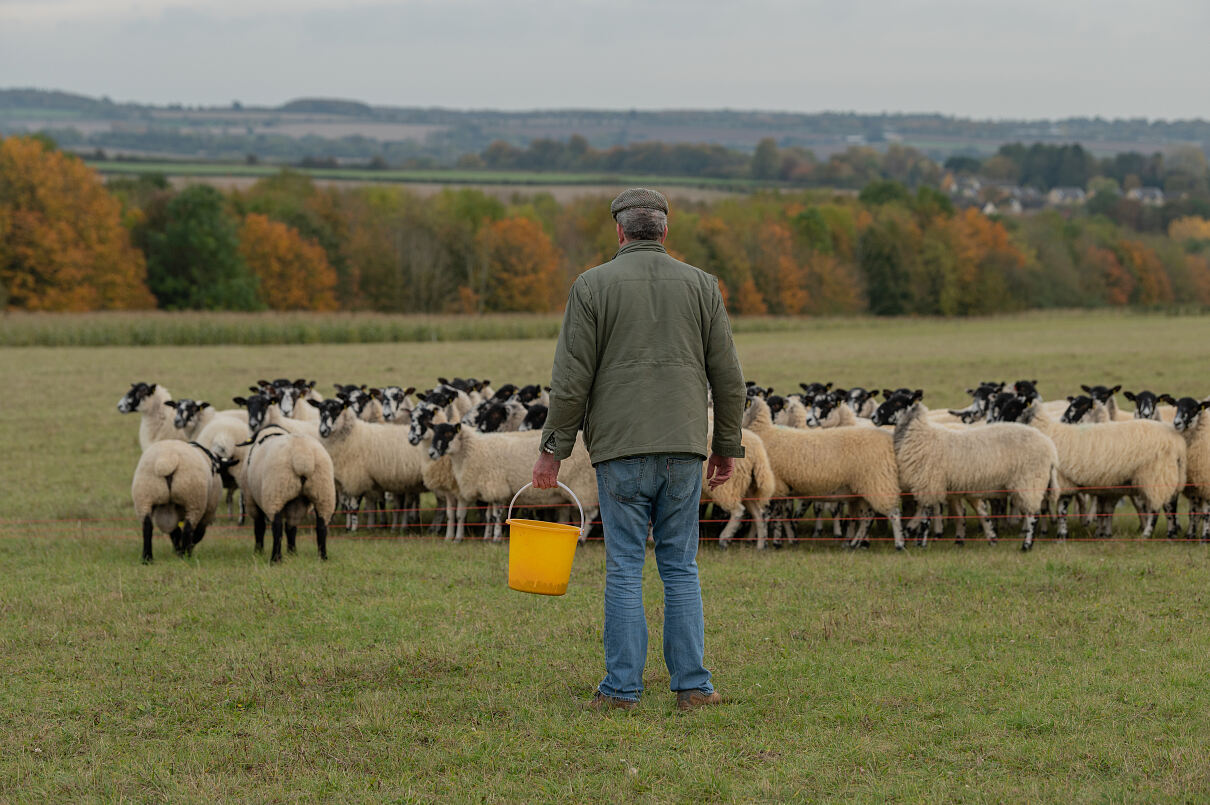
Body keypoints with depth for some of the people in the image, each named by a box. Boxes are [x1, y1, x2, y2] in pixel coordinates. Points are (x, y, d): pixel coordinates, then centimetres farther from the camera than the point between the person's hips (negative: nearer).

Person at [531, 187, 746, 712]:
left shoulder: (593, 286, -2)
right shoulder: (700, 285, 5)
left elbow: (571, 378, -5)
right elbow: (727, 376, 6)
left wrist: (553, 449, 1)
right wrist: (727, 447, 15)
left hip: (620, 450, -2)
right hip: (684, 446, 2)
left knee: (625, 568, 1)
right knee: (681, 567, 8)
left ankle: (622, 688, 1)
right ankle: (692, 685, 5)